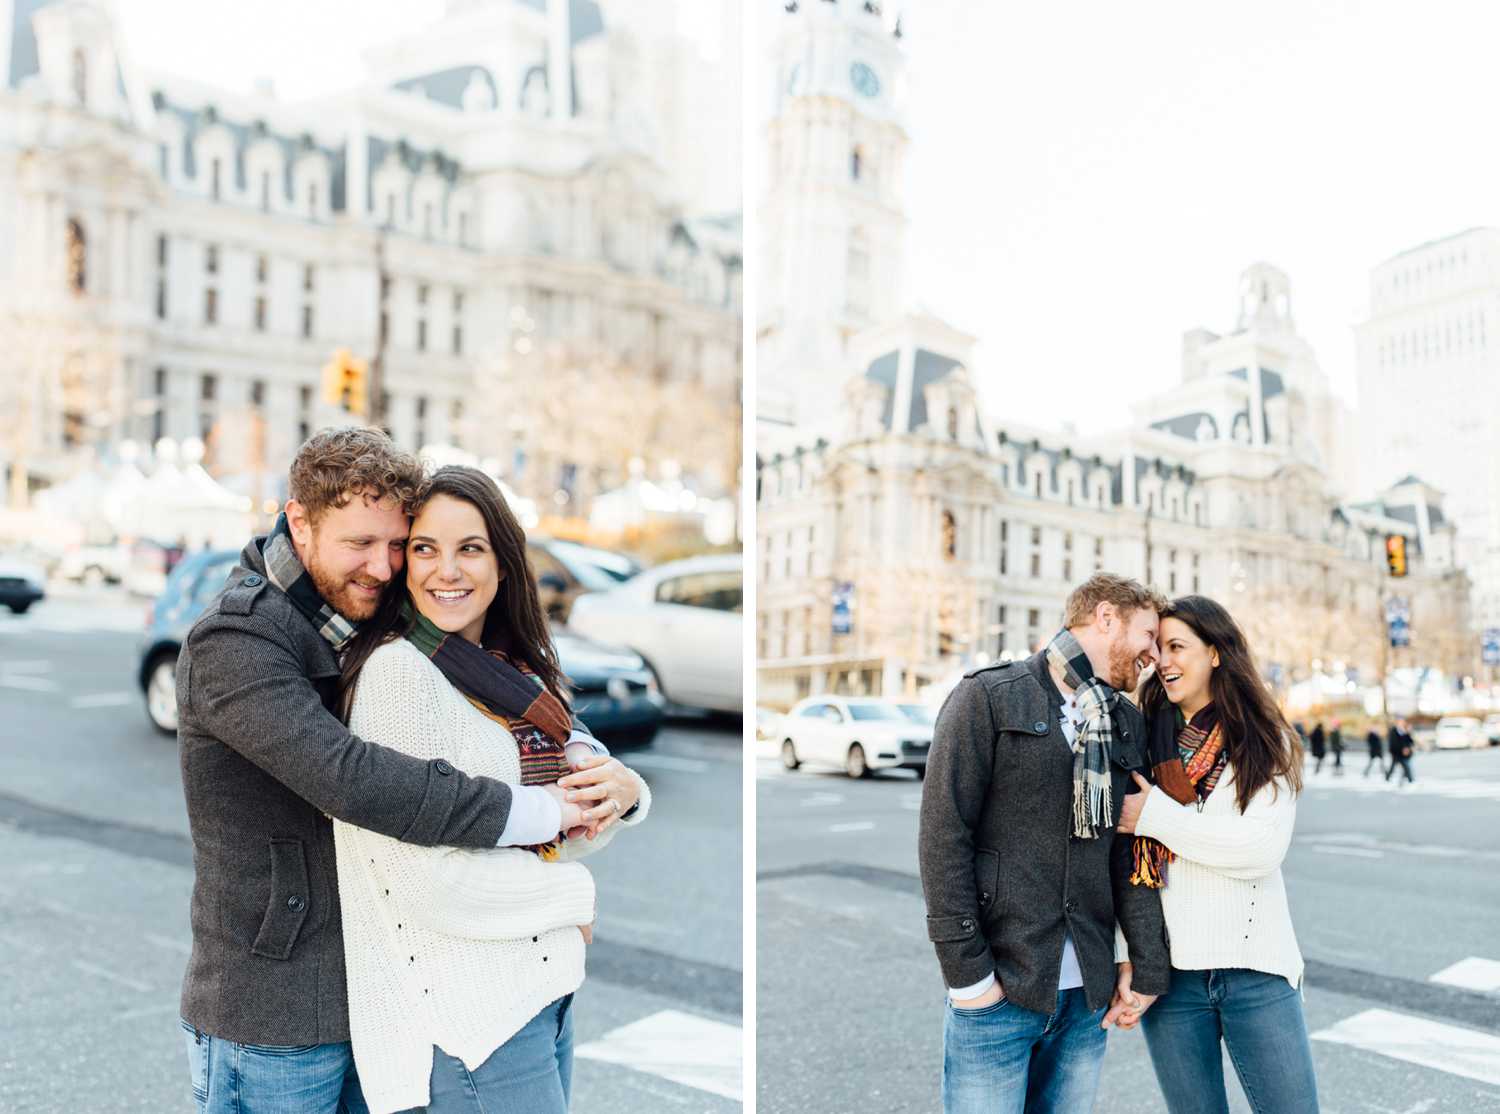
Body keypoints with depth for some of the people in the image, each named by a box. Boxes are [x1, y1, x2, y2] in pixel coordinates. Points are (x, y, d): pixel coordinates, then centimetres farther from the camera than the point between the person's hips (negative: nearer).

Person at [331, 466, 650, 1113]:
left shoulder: (518, 672, 8)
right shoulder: (399, 669, -16)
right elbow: (432, 882, -22)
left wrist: (623, 792, -11)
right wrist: (575, 895, -9)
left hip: (548, 984, 8)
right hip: (468, 1013, -8)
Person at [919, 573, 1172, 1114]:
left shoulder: (1128, 725, 14)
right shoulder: (988, 697, -5)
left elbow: (1133, 853, 12)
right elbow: (943, 835, -10)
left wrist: (1145, 964, 4)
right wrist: (967, 972, -12)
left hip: (1088, 995, 5)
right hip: (998, 989, -5)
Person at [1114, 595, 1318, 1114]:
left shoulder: (1266, 742, 1)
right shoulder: (1145, 743, 4)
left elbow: (1264, 848, -14)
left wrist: (1158, 816, -14)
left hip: (1256, 967, -1)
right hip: (1167, 970, 1)